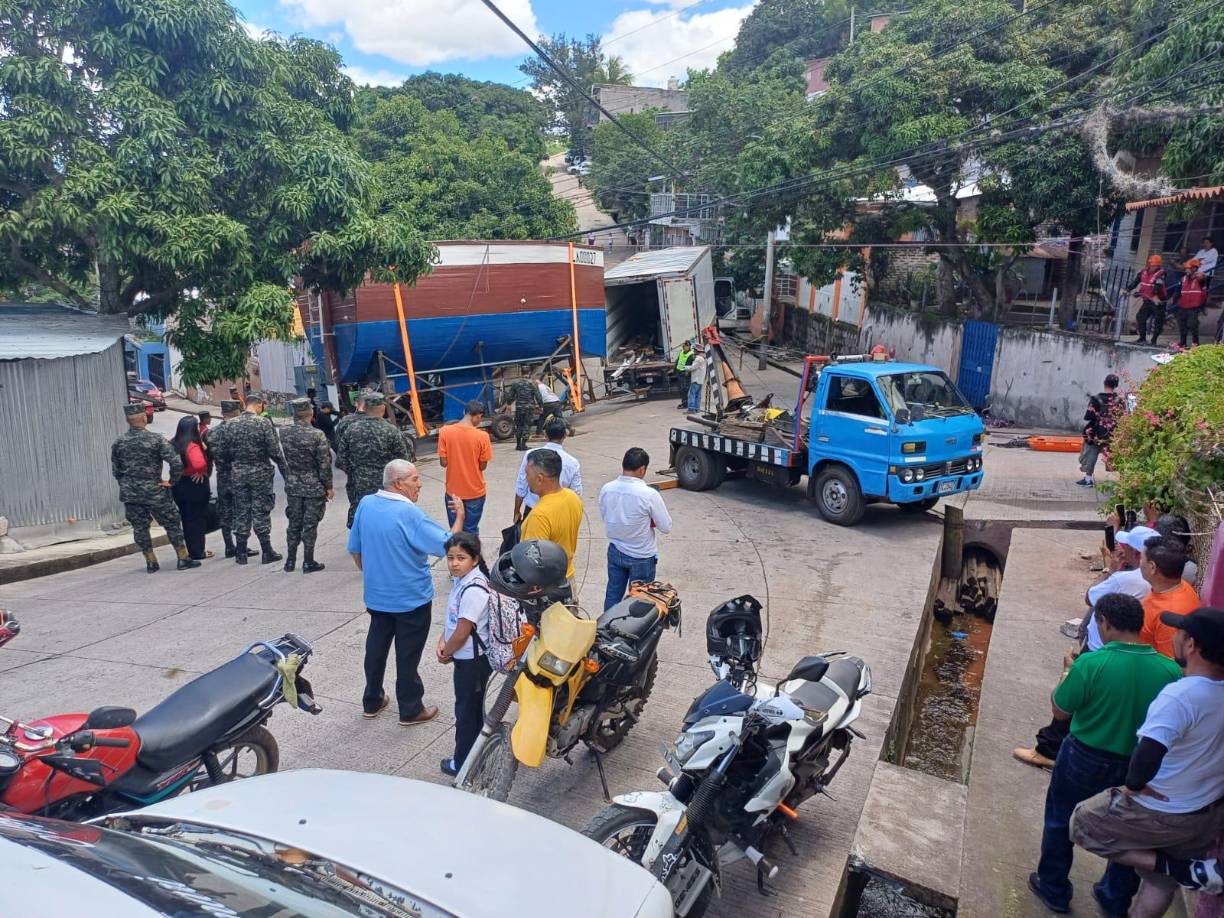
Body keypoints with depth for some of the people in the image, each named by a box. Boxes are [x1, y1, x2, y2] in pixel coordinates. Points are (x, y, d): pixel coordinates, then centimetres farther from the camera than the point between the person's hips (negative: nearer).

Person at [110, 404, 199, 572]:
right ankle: (183, 559, 8)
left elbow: (115, 471, 7)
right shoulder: (155, 439, -12)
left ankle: (151, 562, 17)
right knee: (172, 524, 7)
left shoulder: (118, 443, 0)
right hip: (155, 492, -3)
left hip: (130, 494, 4)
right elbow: (176, 463, -18)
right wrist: (171, 481, -5)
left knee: (139, 528, 12)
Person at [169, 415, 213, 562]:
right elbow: (199, 463, -36)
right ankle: (198, 552, 11)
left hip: (178, 486, 7)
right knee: (198, 519, 5)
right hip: (195, 485, -7)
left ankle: (192, 550, 25)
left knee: (186, 518, 17)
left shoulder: (173, 444, 2)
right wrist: (202, 471, -17)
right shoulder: (193, 446, -21)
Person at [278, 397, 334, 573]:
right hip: (314, 487, -4)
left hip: (292, 486, 4)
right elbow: (324, 464, -13)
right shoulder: (317, 435, -16)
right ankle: (308, 562, 10)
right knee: (310, 524, 4)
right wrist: (329, 486, -4)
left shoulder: (283, 432, -4)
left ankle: (290, 561, 21)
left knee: (294, 523, 15)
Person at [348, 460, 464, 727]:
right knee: (408, 654, 7)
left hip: (376, 595, 6)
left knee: (376, 646, 20)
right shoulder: (409, 514, -24)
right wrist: (460, 516, -10)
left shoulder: (365, 504, -4)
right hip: (411, 598, -6)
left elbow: (354, 549, 6)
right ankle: (410, 710, 20)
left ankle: (372, 701, 35)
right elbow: (447, 546, -23)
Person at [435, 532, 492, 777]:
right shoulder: (462, 580, 2)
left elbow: (462, 632, -24)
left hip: (471, 660, -9)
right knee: (474, 708, 22)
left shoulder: (473, 590, -28)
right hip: (469, 658, 9)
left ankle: (463, 764, 22)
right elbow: (453, 617, 13)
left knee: (466, 711, 6)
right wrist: (442, 641, 0)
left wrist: (445, 654, -8)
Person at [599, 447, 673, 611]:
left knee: (613, 595, 19)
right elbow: (666, 527, -16)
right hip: (642, 557, -4)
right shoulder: (649, 494, -24)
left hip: (615, 552, 5)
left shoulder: (606, 489, -10)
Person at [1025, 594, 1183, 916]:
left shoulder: (1091, 663, -27)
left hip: (1085, 761, -3)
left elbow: (1060, 711, -15)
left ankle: (1054, 890, 34)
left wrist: (1069, 674, -1)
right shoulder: (1170, 670, -17)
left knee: (1060, 822, 20)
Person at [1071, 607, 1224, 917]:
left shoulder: (1180, 696, -32)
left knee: (1083, 824, 13)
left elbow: (1148, 754, -43)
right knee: (1160, 881, 25)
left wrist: (1133, 784, -24)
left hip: (1160, 813, -7)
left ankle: (1178, 868, 6)